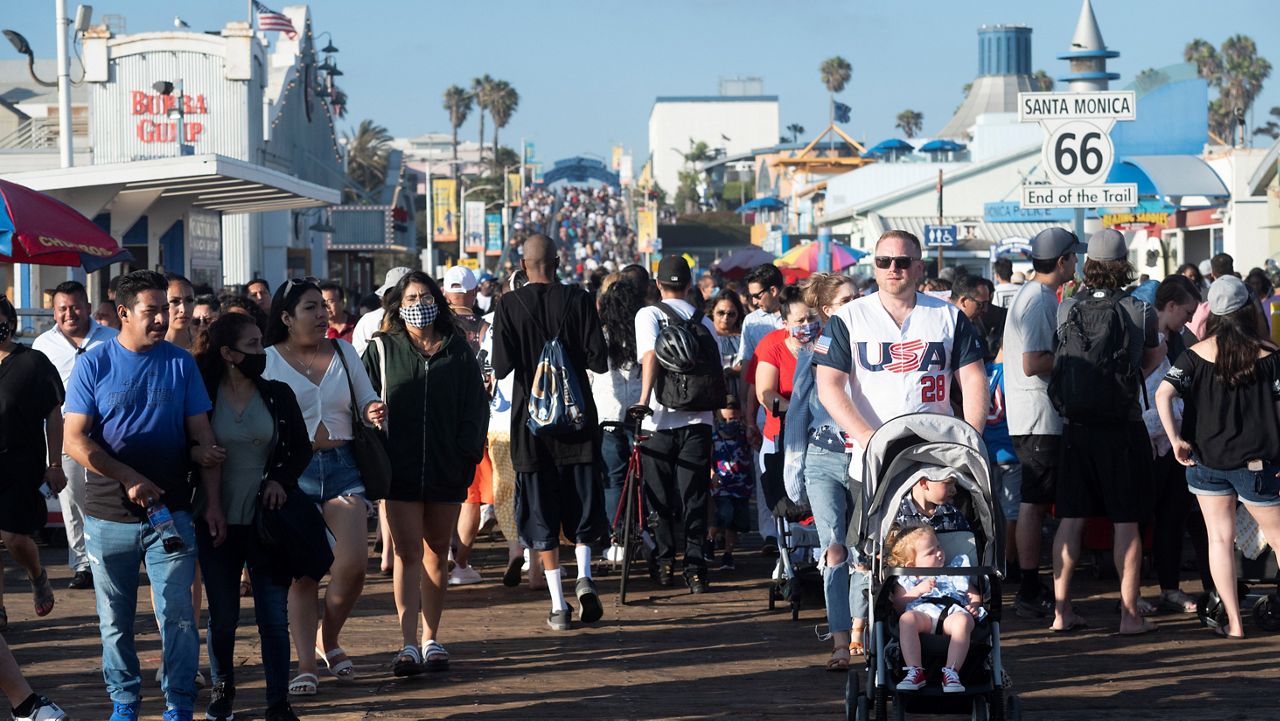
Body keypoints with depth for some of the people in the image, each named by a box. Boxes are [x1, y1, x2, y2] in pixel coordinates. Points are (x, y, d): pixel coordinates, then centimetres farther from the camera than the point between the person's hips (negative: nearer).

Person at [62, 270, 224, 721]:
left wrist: (213, 502, -1)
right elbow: (75, 439, -6)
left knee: (178, 616, -3)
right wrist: (130, 479, -14)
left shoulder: (181, 364, 4)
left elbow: (203, 437, 6)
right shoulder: (94, 365, -1)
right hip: (108, 517, 0)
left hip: (170, 514, 0)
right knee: (115, 620, 8)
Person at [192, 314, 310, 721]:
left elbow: (301, 449, 9)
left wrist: (280, 480, -7)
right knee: (222, 616, 9)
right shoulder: (203, 397, -3)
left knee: (274, 615, -1)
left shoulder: (278, 395, 3)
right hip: (218, 522, -1)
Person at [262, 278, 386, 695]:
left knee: (353, 561, -11)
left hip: (341, 465, 2)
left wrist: (373, 413, -8)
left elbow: (367, 404, 16)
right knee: (301, 573, -1)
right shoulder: (267, 360, 0)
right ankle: (306, 665, 4)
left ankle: (329, 640, 15)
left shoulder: (343, 353, 10)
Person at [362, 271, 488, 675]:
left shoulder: (457, 351, 7)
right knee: (408, 553, -5)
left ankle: (432, 639, 16)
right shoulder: (382, 350, 4)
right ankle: (409, 645, -7)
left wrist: (467, 453, -2)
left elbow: (476, 406, 7)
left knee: (437, 551, 8)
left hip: (447, 469, 2)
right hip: (401, 470, -2)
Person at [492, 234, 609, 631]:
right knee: (583, 503, 14)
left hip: (530, 422, 0)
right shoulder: (578, 300, -5)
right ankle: (583, 575, -8)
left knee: (541, 512, 6)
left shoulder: (509, 305, -7)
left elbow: (501, 367, -11)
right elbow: (599, 361, -8)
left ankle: (558, 605, 3)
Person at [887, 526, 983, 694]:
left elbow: (973, 594, 28)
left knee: (963, 621, -37)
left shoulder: (954, 571, 33)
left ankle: (951, 672, -41)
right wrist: (918, 590, 0)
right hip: (923, 613, -1)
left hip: (953, 612, 1)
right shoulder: (906, 580, 26)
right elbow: (898, 605, 11)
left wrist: (974, 604, 4)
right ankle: (915, 671, -39)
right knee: (906, 619, -36)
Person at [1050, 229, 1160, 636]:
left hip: (1077, 425, 2)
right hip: (1123, 423, -2)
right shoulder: (1141, 310, -5)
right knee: (1126, 524, 3)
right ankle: (1130, 614, 4)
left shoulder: (1068, 308, -1)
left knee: (1070, 520, 8)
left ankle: (1061, 610, 9)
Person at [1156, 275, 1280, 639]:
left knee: (1220, 538, 7)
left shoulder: (1197, 353, -4)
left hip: (1206, 459, 1)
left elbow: (1163, 394, -14)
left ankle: (1234, 623, 4)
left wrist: (1176, 439, -10)